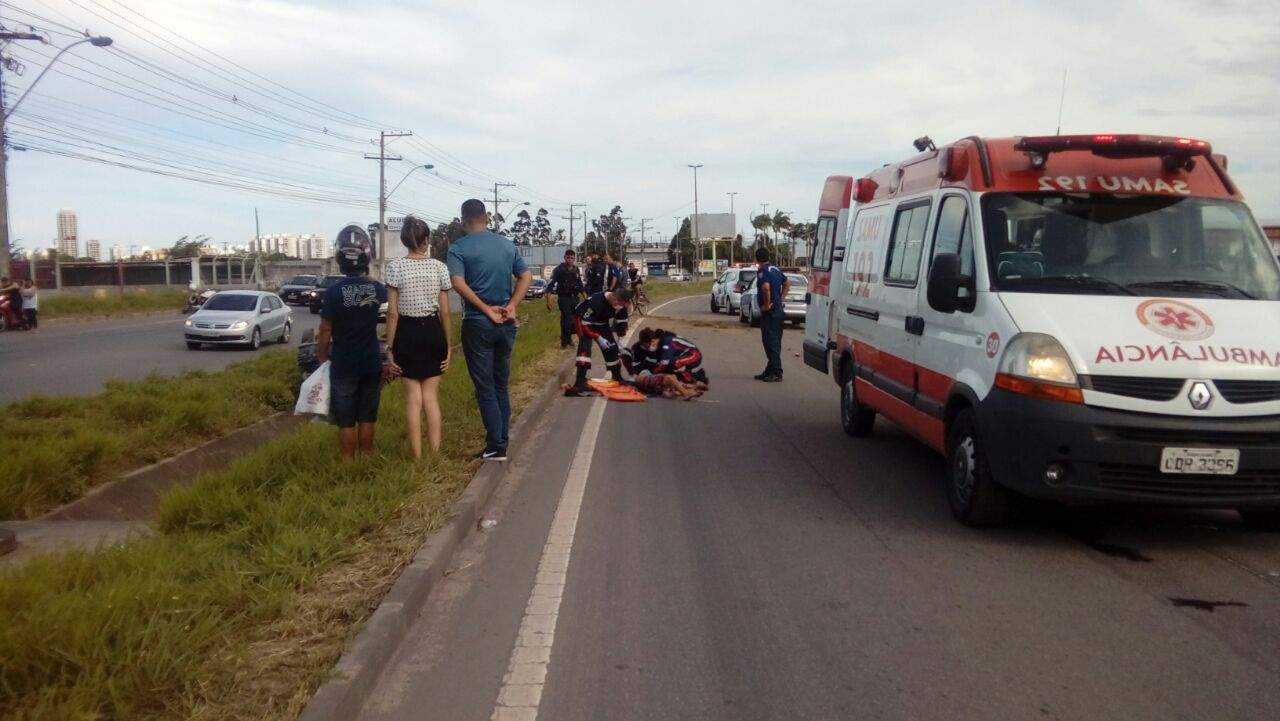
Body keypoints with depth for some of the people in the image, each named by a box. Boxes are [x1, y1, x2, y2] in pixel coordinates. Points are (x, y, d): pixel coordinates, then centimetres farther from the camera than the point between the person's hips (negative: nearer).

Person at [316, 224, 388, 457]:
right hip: (372, 363, 3)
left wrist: (322, 357, 4)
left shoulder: (334, 292, -14)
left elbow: (325, 331, -9)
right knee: (367, 419, 13)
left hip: (344, 365, -3)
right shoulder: (377, 289, -4)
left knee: (346, 422, 5)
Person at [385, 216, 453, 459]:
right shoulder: (439, 267, -1)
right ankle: (435, 455, 12)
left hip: (407, 334, -1)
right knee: (431, 396, 10)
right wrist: (448, 345, 8)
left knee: (413, 398, 6)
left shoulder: (395, 267, -6)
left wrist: (389, 348, -3)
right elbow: (445, 312, 0)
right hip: (433, 333, 2)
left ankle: (417, 458, 11)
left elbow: (392, 313, -8)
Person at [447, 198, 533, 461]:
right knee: (501, 386, 15)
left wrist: (487, 309, -17)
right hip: (506, 324, 5)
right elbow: (526, 276, 4)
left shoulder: (459, 248, -7)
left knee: (485, 388, 2)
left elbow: (458, 283, -20)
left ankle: (496, 447, 3)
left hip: (477, 324, -5)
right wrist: (511, 307, -5)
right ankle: (502, 441, 20)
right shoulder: (508, 245, 9)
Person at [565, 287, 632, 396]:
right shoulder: (596, 301, -38)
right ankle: (580, 382, -29)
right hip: (583, 319, -7)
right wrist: (598, 338, -32)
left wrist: (613, 334, -4)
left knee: (612, 347, 5)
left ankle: (617, 377, 24)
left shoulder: (619, 302, -17)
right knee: (585, 347, -25)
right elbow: (584, 323, -31)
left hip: (601, 322, 7)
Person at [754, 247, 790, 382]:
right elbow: (787, 283, 23)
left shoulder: (762, 271, -14)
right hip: (778, 309, 9)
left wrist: (767, 304, -21)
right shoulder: (775, 269, 14)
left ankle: (776, 373, -6)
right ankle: (770, 371, 22)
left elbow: (766, 287, -31)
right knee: (775, 341, 13)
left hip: (769, 311, -9)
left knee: (771, 342, -6)